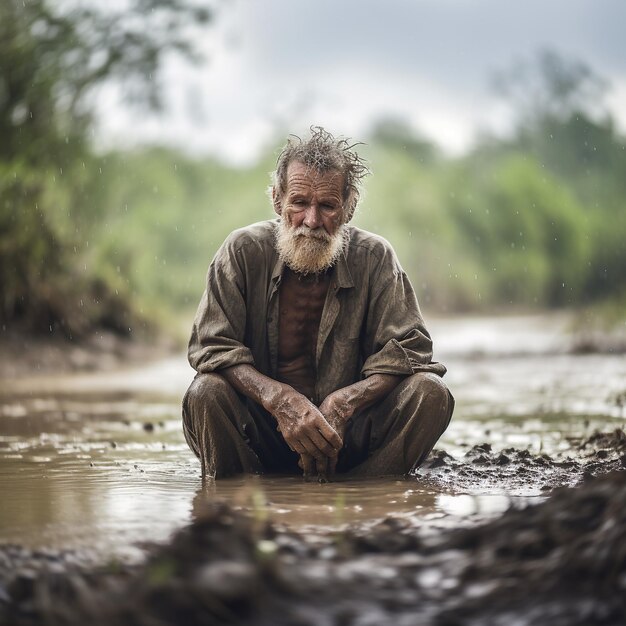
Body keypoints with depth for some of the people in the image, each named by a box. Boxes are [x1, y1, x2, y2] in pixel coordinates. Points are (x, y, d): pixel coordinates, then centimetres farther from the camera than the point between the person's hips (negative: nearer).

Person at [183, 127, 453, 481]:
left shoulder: (374, 257, -3)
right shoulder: (244, 251, -5)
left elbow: (409, 349, -7)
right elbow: (211, 346, -10)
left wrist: (341, 404, -25)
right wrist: (280, 399, -28)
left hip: (348, 431, 1)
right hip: (263, 434, -1)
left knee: (430, 392, -22)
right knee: (206, 393, -30)